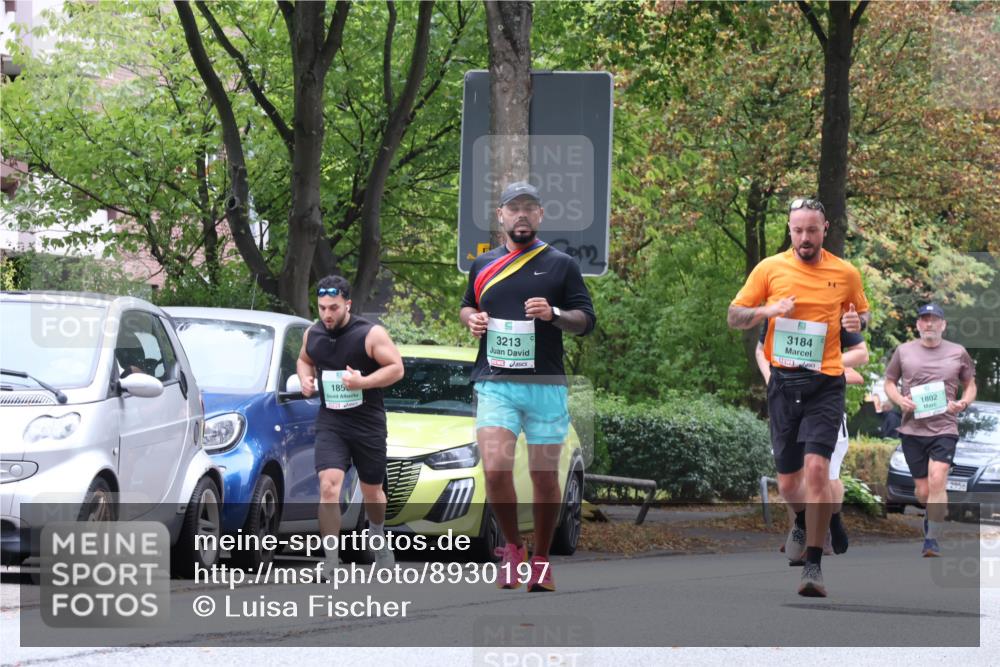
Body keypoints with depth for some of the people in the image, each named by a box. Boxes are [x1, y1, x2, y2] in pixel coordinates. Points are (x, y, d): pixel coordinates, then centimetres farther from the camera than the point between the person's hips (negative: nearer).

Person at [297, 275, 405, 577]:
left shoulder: (371, 334, -11)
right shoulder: (312, 335, 2)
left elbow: (396, 368, -10)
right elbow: (304, 360, 22)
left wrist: (363, 382, -23)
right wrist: (306, 379, 1)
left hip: (368, 423, -2)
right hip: (330, 423, 2)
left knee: (372, 490, 15)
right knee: (328, 486, -18)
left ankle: (378, 538, 47)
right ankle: (331, 561, -17)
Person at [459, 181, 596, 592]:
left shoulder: (561, 265, 6)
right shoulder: (483, 265, 13)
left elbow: (586, 320, 6)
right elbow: (466, 306, 28)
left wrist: (555, 315, -14)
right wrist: (472, 318, 4)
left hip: (545, 386, -1)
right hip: (495, 384, 1)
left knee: (545, 477, 3)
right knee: (495, 469, -17)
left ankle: (540, 559, 20)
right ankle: (512, 548, 4)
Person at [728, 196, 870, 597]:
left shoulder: (846, 273, 5)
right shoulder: (770, 268, 4)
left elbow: (862, 313, 20)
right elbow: (734, 316, 7)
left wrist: (857, 321, -4)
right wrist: (768, 311, -13)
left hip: (826, 382, -1)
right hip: (783, 381, 1)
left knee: (816, 466, -19)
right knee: (787, 481, 7)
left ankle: (814, 566, -15)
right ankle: (802, 523, 43)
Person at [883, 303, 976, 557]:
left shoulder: (958, 353, 6)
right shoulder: (904, 351, 7)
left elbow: (971, 385, 15)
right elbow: (889, 382, 15)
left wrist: (963, 403, -7)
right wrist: (899, 400, -7)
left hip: (944, 428, -2)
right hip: (912, 429, 2)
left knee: (937, 480, -21)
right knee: (923, 491, 5)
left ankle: (932, 540, -17)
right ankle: (932, 514, 39)